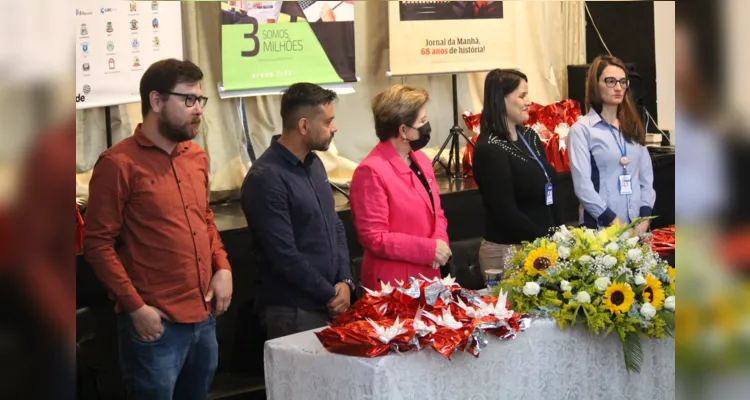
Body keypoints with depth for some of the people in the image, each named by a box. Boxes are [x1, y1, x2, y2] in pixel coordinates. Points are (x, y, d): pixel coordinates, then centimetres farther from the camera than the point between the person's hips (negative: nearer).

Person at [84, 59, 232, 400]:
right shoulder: (119, 163, -11)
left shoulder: (197, 157, 11)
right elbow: (97, 243, -11)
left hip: (204, 316, 7)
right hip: (156, 323, -7)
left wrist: (223, 267, 6)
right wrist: (135, 307, -15)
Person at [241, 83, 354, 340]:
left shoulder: (314, 164, 9)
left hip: (330, 305, 8)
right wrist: (331, 294, -11)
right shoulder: (266, 178, -18)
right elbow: (284, 256, -20)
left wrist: (344, 282, -1)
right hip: (293, 312, -8)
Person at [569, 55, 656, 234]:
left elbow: (646, 176, 9)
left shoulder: (633, 126, 12)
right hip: (600, 226, -5)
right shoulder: (582, 129, -5)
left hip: (637, 226, 5)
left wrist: (644, 218, -4)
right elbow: (583, 186, -11)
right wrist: (614, 223, -13)